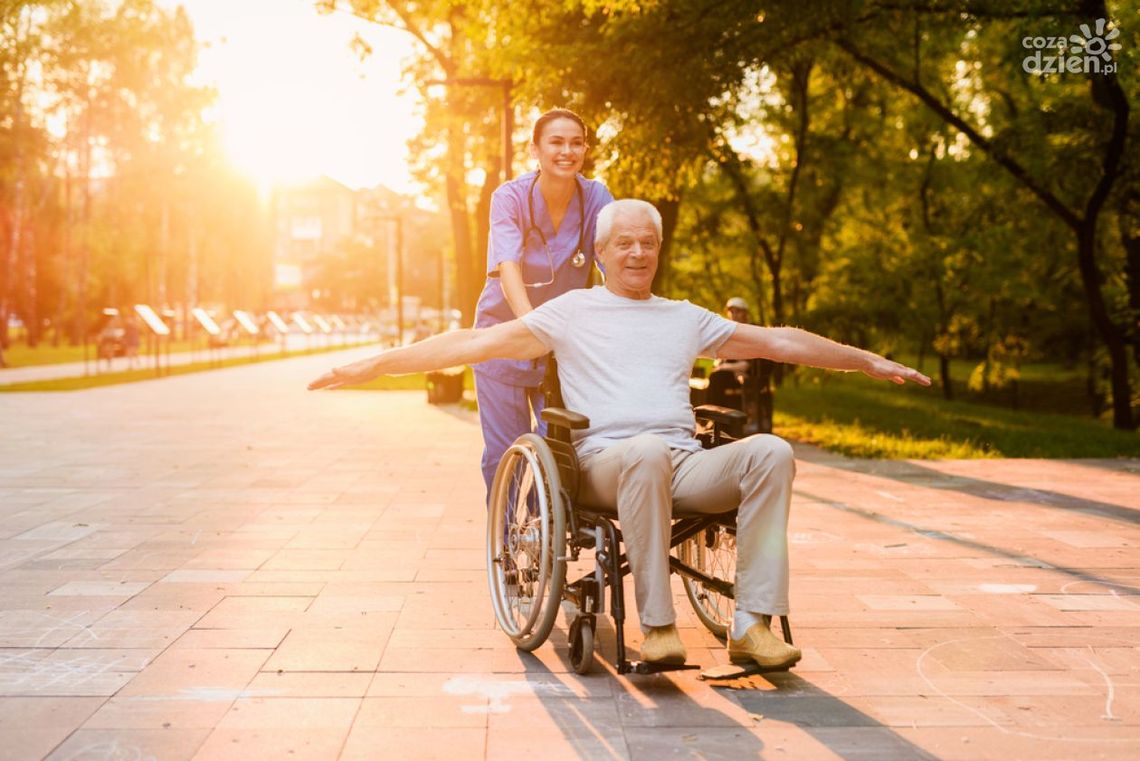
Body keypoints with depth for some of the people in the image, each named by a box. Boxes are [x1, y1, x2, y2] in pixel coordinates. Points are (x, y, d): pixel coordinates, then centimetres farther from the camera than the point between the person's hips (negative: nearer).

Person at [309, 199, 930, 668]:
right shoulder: (572, 311, 14)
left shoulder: (685, 318, 25)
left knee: (770, 451, -25)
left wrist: (869, 360, 27)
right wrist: (376, 364, -2)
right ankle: (657, 627, -32)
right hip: (607, 465, -4)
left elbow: (778, 341, 27)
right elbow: (478, 342, 7)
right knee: (649, 451, -39)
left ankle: (752, 625, -27)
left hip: (686, 468, 4)